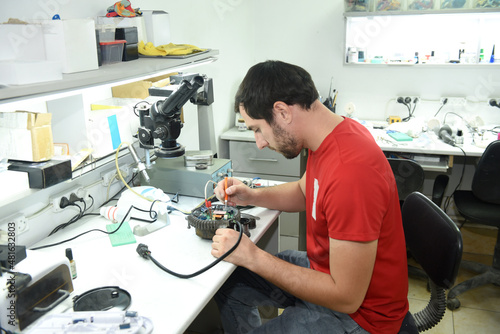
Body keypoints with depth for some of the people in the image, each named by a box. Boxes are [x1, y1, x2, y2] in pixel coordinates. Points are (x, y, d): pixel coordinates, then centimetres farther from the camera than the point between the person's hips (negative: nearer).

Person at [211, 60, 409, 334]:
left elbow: (347, 298, -29)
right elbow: (304, 192, 15)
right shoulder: (330, 135, -5)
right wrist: (251, 196, -3)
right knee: (226, 282, 12)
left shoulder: (350, 173, -35)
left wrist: (252, 257, -24)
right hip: (323, 268, 9)